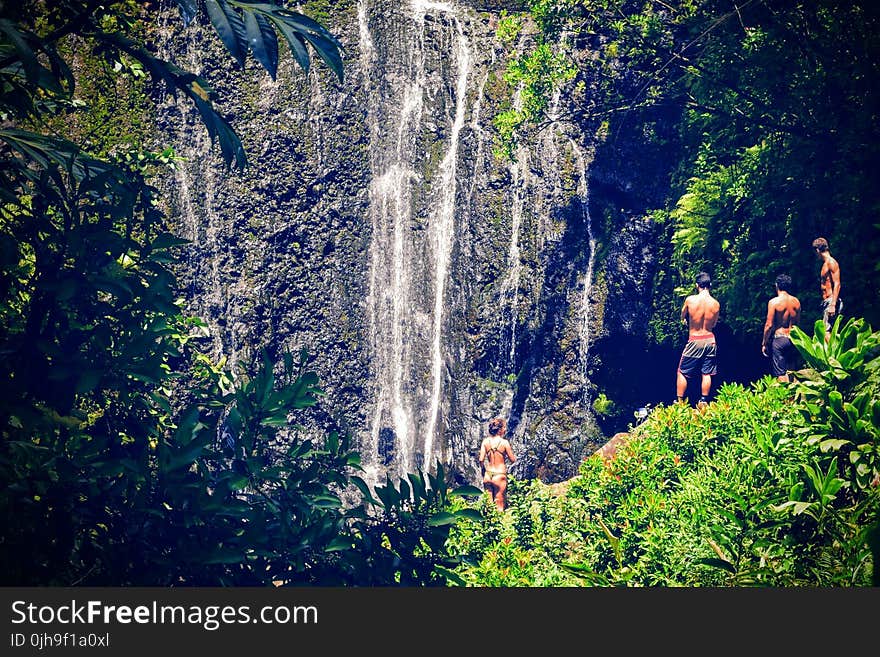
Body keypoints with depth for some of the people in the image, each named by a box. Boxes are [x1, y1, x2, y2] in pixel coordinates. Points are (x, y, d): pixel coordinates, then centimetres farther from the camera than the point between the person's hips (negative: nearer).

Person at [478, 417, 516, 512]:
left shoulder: (486, 441, -2)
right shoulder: (504, 442, -13)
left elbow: (481, 460, -4)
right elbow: (513, 460, -7)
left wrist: (484, 471, 13)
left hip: (488, 475, 4)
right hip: (500, 476, -4)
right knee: (500, 504, 6)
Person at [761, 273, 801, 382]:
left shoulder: (774, 302, -11)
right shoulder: (796, 302, 5)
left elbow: (769, 325, -11)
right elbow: (798, 323, 13)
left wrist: (764, 343, -2)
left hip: (779, 339, -5)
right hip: (793, 339, 5)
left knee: (780, 373, -4)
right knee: (791, 371, 18)